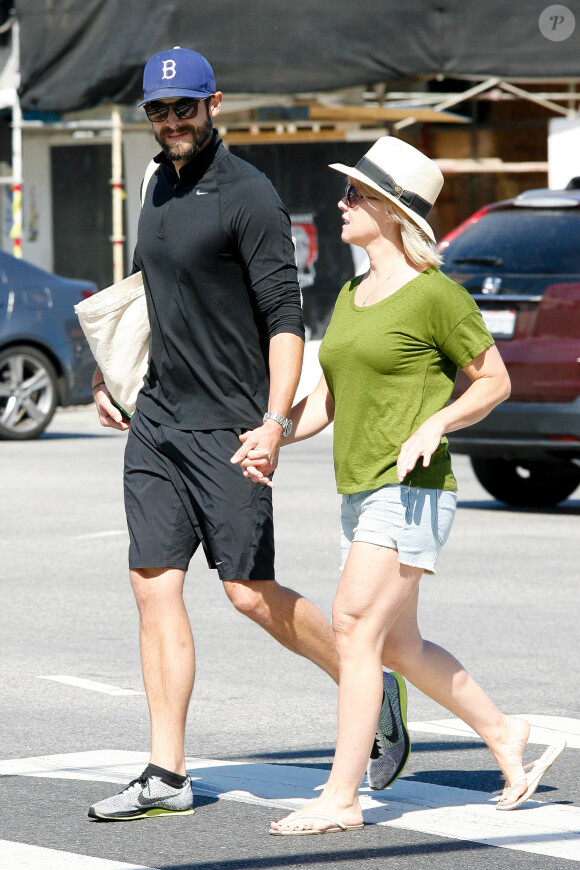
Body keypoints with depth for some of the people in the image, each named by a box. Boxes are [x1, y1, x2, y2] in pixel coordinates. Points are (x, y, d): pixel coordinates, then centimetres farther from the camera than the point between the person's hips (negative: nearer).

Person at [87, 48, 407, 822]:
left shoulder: (249, 198, -12)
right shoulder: (160, 188, 12)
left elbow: (285, 318, -15)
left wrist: (275, 420, -25)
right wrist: (108, 375, 25)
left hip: (227, 426, -7)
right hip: (157, 418, 7)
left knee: (251, 594, -4)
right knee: (154, 587, 0)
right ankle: (166, 776, 2)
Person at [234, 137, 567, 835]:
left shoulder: (436, 296, -9)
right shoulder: (351, 295, 15)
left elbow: (495, 381, -3)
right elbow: (328, 397, 18)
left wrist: (436, 423, -18)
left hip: (411, 490, -9)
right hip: (360, 491, 9)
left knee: (355, 626, -15)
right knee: (398, 646, 13)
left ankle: (340, 798, -13)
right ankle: (503, 735, 30)